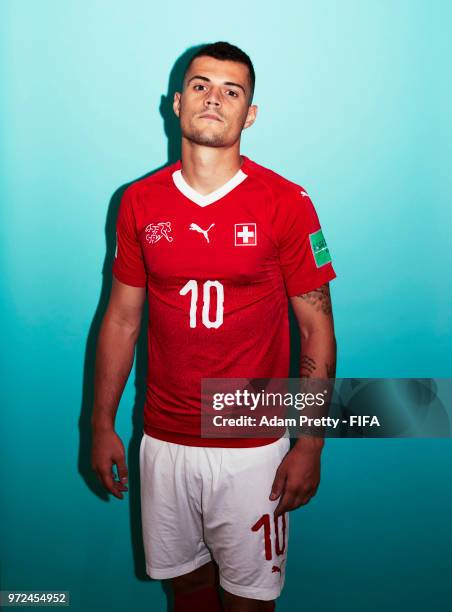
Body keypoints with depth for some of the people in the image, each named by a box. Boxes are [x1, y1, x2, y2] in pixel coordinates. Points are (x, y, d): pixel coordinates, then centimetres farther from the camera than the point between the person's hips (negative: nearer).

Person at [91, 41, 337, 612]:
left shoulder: (287, 203, -9)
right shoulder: (139, 201, 0)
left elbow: (317, 329, -5)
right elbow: (121, 317, 6)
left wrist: (311, 446, -8)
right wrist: (102, 425, 7)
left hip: (253, 447, -2)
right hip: (163, 442, 3)